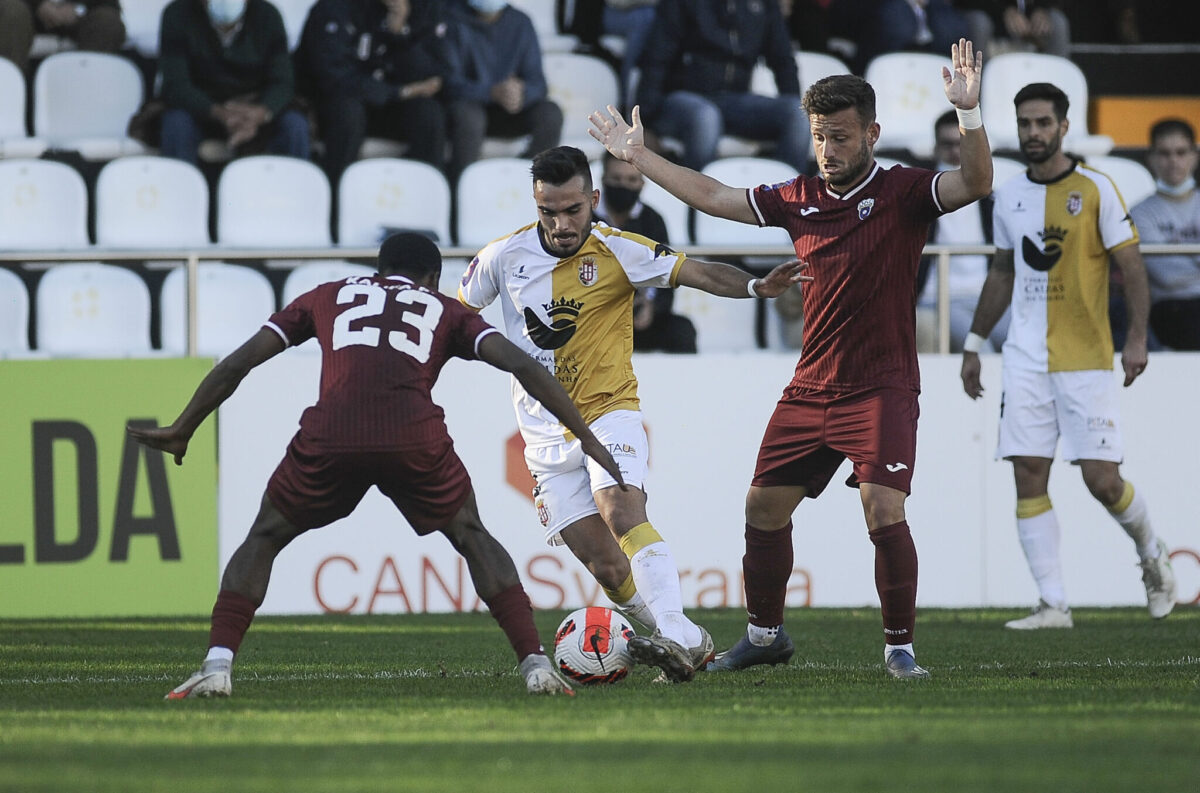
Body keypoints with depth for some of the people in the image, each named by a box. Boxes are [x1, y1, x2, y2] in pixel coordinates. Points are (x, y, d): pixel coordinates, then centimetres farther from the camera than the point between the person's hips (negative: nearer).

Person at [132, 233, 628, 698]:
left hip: (329, 436, 0)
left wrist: (181, 430, 39)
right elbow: (521, 365, 16)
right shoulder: (447, 311, 30)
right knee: (472, 539, 25)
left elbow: (237, 363, 30)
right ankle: (535, 665, 11)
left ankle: (217, 665, 4)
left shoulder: (328, 297, 32)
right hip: (415, 439, 0)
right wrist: (586, 438, 18)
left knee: (264, 539, 23)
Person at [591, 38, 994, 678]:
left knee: (885, 513, -19)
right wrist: (638, 157, 17)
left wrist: (968, 114, -40)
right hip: (809, 389, 6)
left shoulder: (903, 193, -8)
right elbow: (713, 197, 16)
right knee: (764, 508, 10)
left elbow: (974, 185, -25)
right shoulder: (799, 199, 6)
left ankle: (900, 648, -6)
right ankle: (764, 634, 29)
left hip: (881, 390, -6)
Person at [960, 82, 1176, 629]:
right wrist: (974, 344, 20)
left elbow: (1131, 266, -4)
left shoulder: (1095, 190, -4)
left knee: (1101, 479, -7)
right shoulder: (1009, 196, 10)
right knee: (1028, 477, -4)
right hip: (1025, 359, 4)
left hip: (1085, 358, -4)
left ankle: (1151, 553, 23)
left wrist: (1137, 338, -14)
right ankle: (1052, 604, -1)